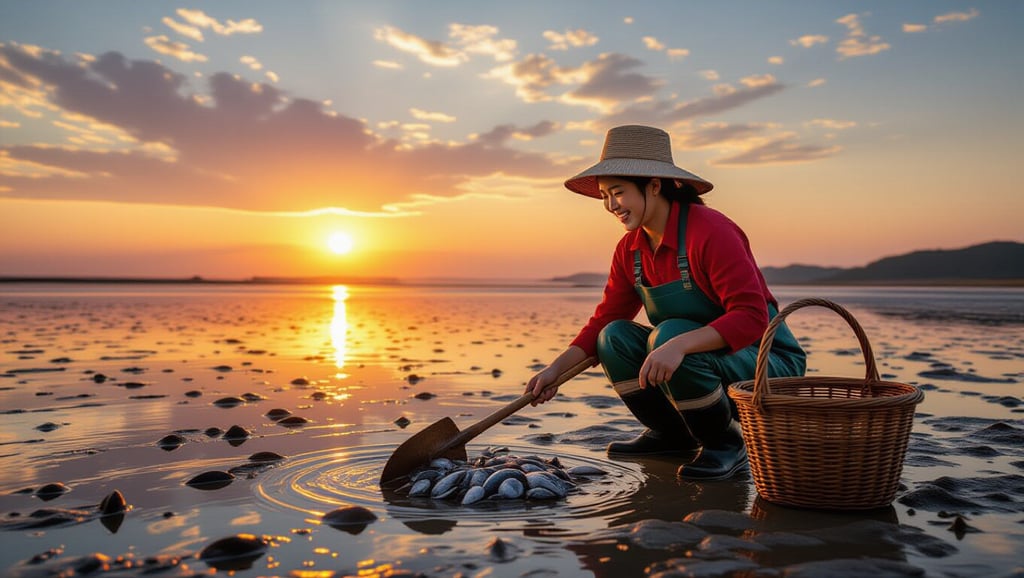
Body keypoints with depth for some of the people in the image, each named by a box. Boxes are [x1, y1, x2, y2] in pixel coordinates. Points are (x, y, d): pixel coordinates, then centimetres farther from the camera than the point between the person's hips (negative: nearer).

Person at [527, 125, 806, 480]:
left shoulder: (711, 232, -24)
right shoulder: (630, 250, 0)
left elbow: (751, 317, -30)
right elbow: (603, 321, 2)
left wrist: (679, 344, -44)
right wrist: (556, 369, -12)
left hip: (768, 363, -7)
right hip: (699, 362, 7)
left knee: (668, 334, -31)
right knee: (615, 337, -12)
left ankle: (727, 445, -9)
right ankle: (673, 436, 7)